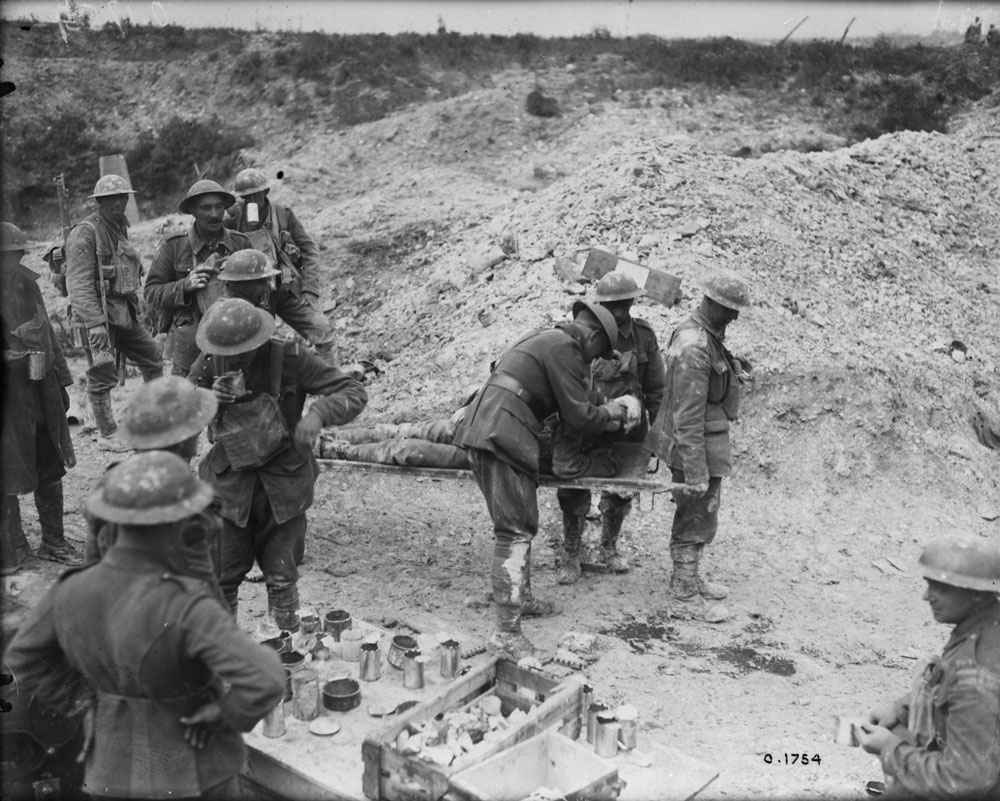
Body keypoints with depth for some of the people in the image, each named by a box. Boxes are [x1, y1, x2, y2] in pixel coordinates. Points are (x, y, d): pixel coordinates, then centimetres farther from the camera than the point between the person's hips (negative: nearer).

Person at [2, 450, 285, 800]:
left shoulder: (72, 591, -16)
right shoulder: (183, 607, -34)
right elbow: (263, 682, -40)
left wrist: (84, 700, 7)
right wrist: (230, 714, -20)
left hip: (116, 768, 4)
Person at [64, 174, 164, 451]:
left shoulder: (120, 228, 14)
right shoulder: (85, 233, -14)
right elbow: (79, 283, -21)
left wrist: (135, 308, 24)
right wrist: (95, 322, -28)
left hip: (125, 313, 9)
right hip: (100, 315, -9)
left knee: (153, 357, 14)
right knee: (103, 374, -2)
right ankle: (107, 435, 7)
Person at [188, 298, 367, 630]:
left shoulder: (291, 359, -14)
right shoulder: (209, 365, -6)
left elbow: (355, 394, -12)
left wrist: (319, 413, -32)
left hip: (283, 485, -2)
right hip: (229, 482, 2)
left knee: (281, 575, 7)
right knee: (221, 576, 6)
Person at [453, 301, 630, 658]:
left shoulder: (544, 339, 24)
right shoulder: (565, 347, -7)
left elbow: (565, 408, 30)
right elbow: (579, 416, -8)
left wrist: (603, 416, 30)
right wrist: (611, 412, 11)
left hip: (481, 432, 10)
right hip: (501, 439, -10)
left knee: (521, 524, 21)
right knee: (515, 531, -9)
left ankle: (522, 598, 36)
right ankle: (506, 633, -9)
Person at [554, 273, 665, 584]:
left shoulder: (643, 335, -3)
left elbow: (656, 389, 3)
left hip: (627, 431, 2)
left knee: (620, 494, 14)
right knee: (574, 495, 3)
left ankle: (609, 548, 37)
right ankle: (570, 556, 21)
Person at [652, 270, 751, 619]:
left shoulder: (701, 334, 6)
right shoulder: (694, 348, -26)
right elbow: (688, 417, -27)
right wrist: (696, 473, -26)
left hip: (707, 443, 10)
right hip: (697, 447, -10)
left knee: (696, 518, 22)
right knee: (697, 522, 2)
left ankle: (687, 580, 38)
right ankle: (685, 599, 15)